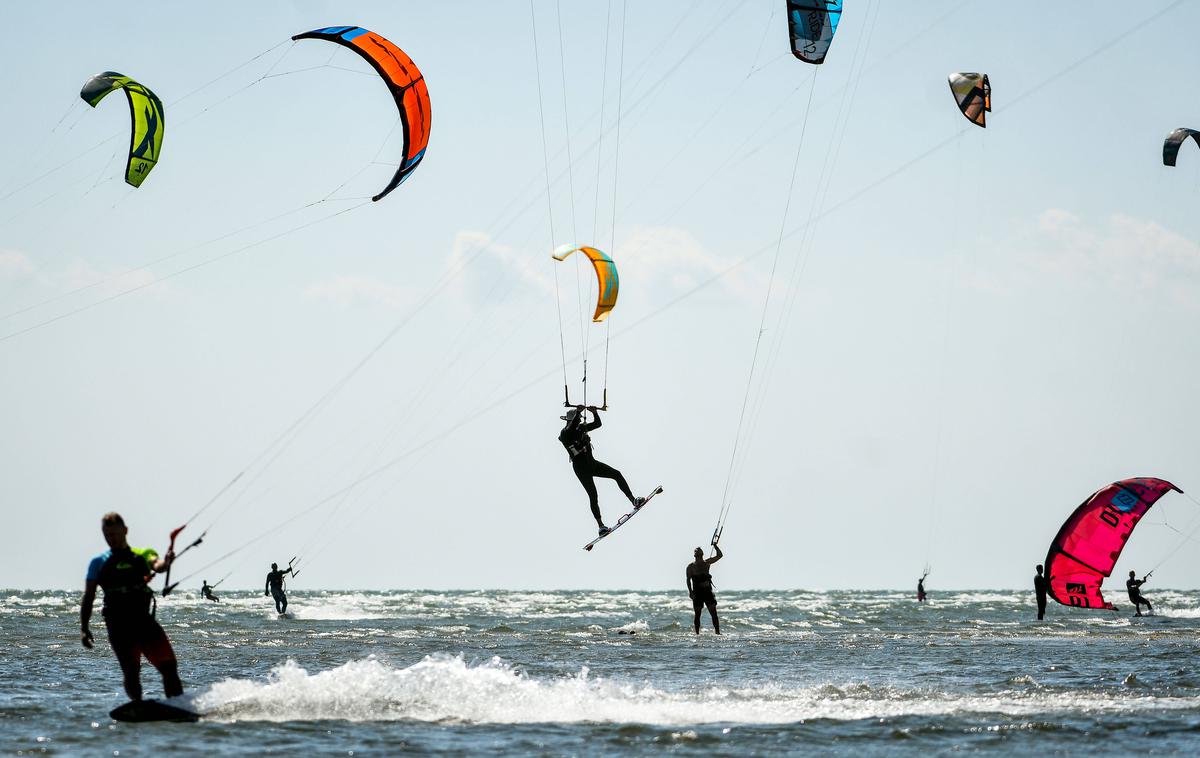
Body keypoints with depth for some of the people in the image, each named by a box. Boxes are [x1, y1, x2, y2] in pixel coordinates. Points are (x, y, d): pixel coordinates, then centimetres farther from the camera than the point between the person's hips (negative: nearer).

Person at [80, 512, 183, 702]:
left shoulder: (143, 555, 15)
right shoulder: (99, 563, 15)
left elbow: (156, 564, -8)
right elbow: (88, 598, 13)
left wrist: (165, 563, -33)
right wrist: (84, 628, 1)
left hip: (145, 620, 1)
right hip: (119, 626, -1)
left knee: (169, 666, -6)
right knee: (131, 671, -15)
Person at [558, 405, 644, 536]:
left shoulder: (581, 428, 9)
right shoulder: (565, 433, -12)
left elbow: (597, 424, 7)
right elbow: (571, 428, -35)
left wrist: (595, 413, -11)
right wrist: (578, 413, -39)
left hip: (592, 463, 7)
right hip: (581, 468, -7)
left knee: (617, 474, -4)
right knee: (593, 496, -10)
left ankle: (633, 501, -3)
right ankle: (600, 525, -8)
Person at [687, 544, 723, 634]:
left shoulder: (706, 563, 9)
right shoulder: (691, 566, 1)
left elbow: (719, 555, 8)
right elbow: (688, 579, -2)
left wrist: (715, 546, -4)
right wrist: (690, 591, -13)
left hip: (708, 591, 2)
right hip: (697, 592, -2)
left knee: (714, 613, -4)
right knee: (697, 614, 1)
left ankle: (717, 632, -3)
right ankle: (697, 633, 6)